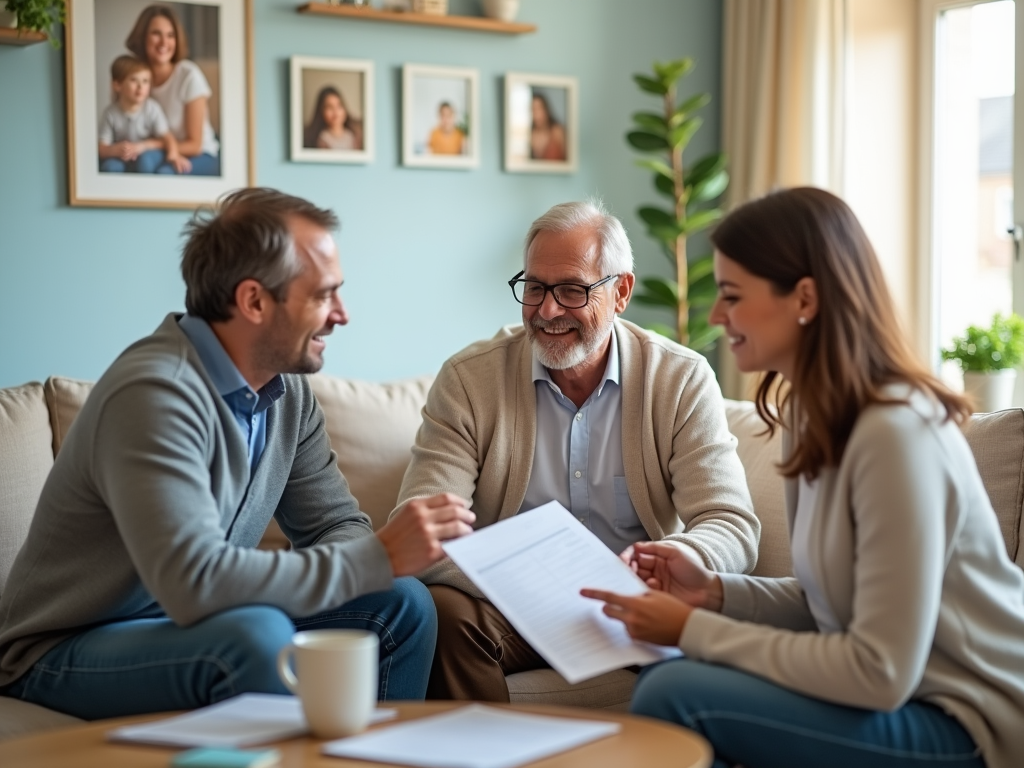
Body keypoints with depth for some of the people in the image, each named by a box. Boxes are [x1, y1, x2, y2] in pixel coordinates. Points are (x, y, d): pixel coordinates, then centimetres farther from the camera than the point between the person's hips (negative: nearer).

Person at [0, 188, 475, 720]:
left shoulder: (289, 392, 0)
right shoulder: (155, 392, -27)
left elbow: (335, 525, 4)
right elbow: (193, 581, -36)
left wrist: (403, 542, -20)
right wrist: (378, 556, -31)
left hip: (190, 622, 8)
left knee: (403, 605, -4)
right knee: (258, 635, -34)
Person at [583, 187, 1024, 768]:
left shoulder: (895, 434, -23)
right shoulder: (811, 413, 6)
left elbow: (881, 674, -23)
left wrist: (694, 630, -18)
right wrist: (716, 593, -3)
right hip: (894, 691, 8)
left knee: (674, 696, -19)